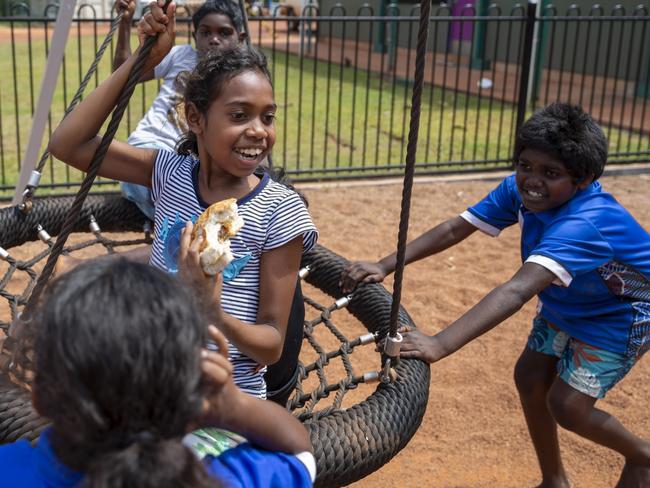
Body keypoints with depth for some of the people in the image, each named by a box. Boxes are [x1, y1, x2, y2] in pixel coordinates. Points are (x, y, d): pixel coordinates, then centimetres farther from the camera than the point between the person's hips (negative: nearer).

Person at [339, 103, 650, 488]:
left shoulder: (585, 223, -42)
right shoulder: (519, 190, -20)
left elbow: (518, 290, -55)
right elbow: (457, 228, -20)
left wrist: (441, 345, -64)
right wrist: (385, 267, -30)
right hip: (566, 305, 7)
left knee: (567, 405, -10)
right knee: (530, 378, 3)